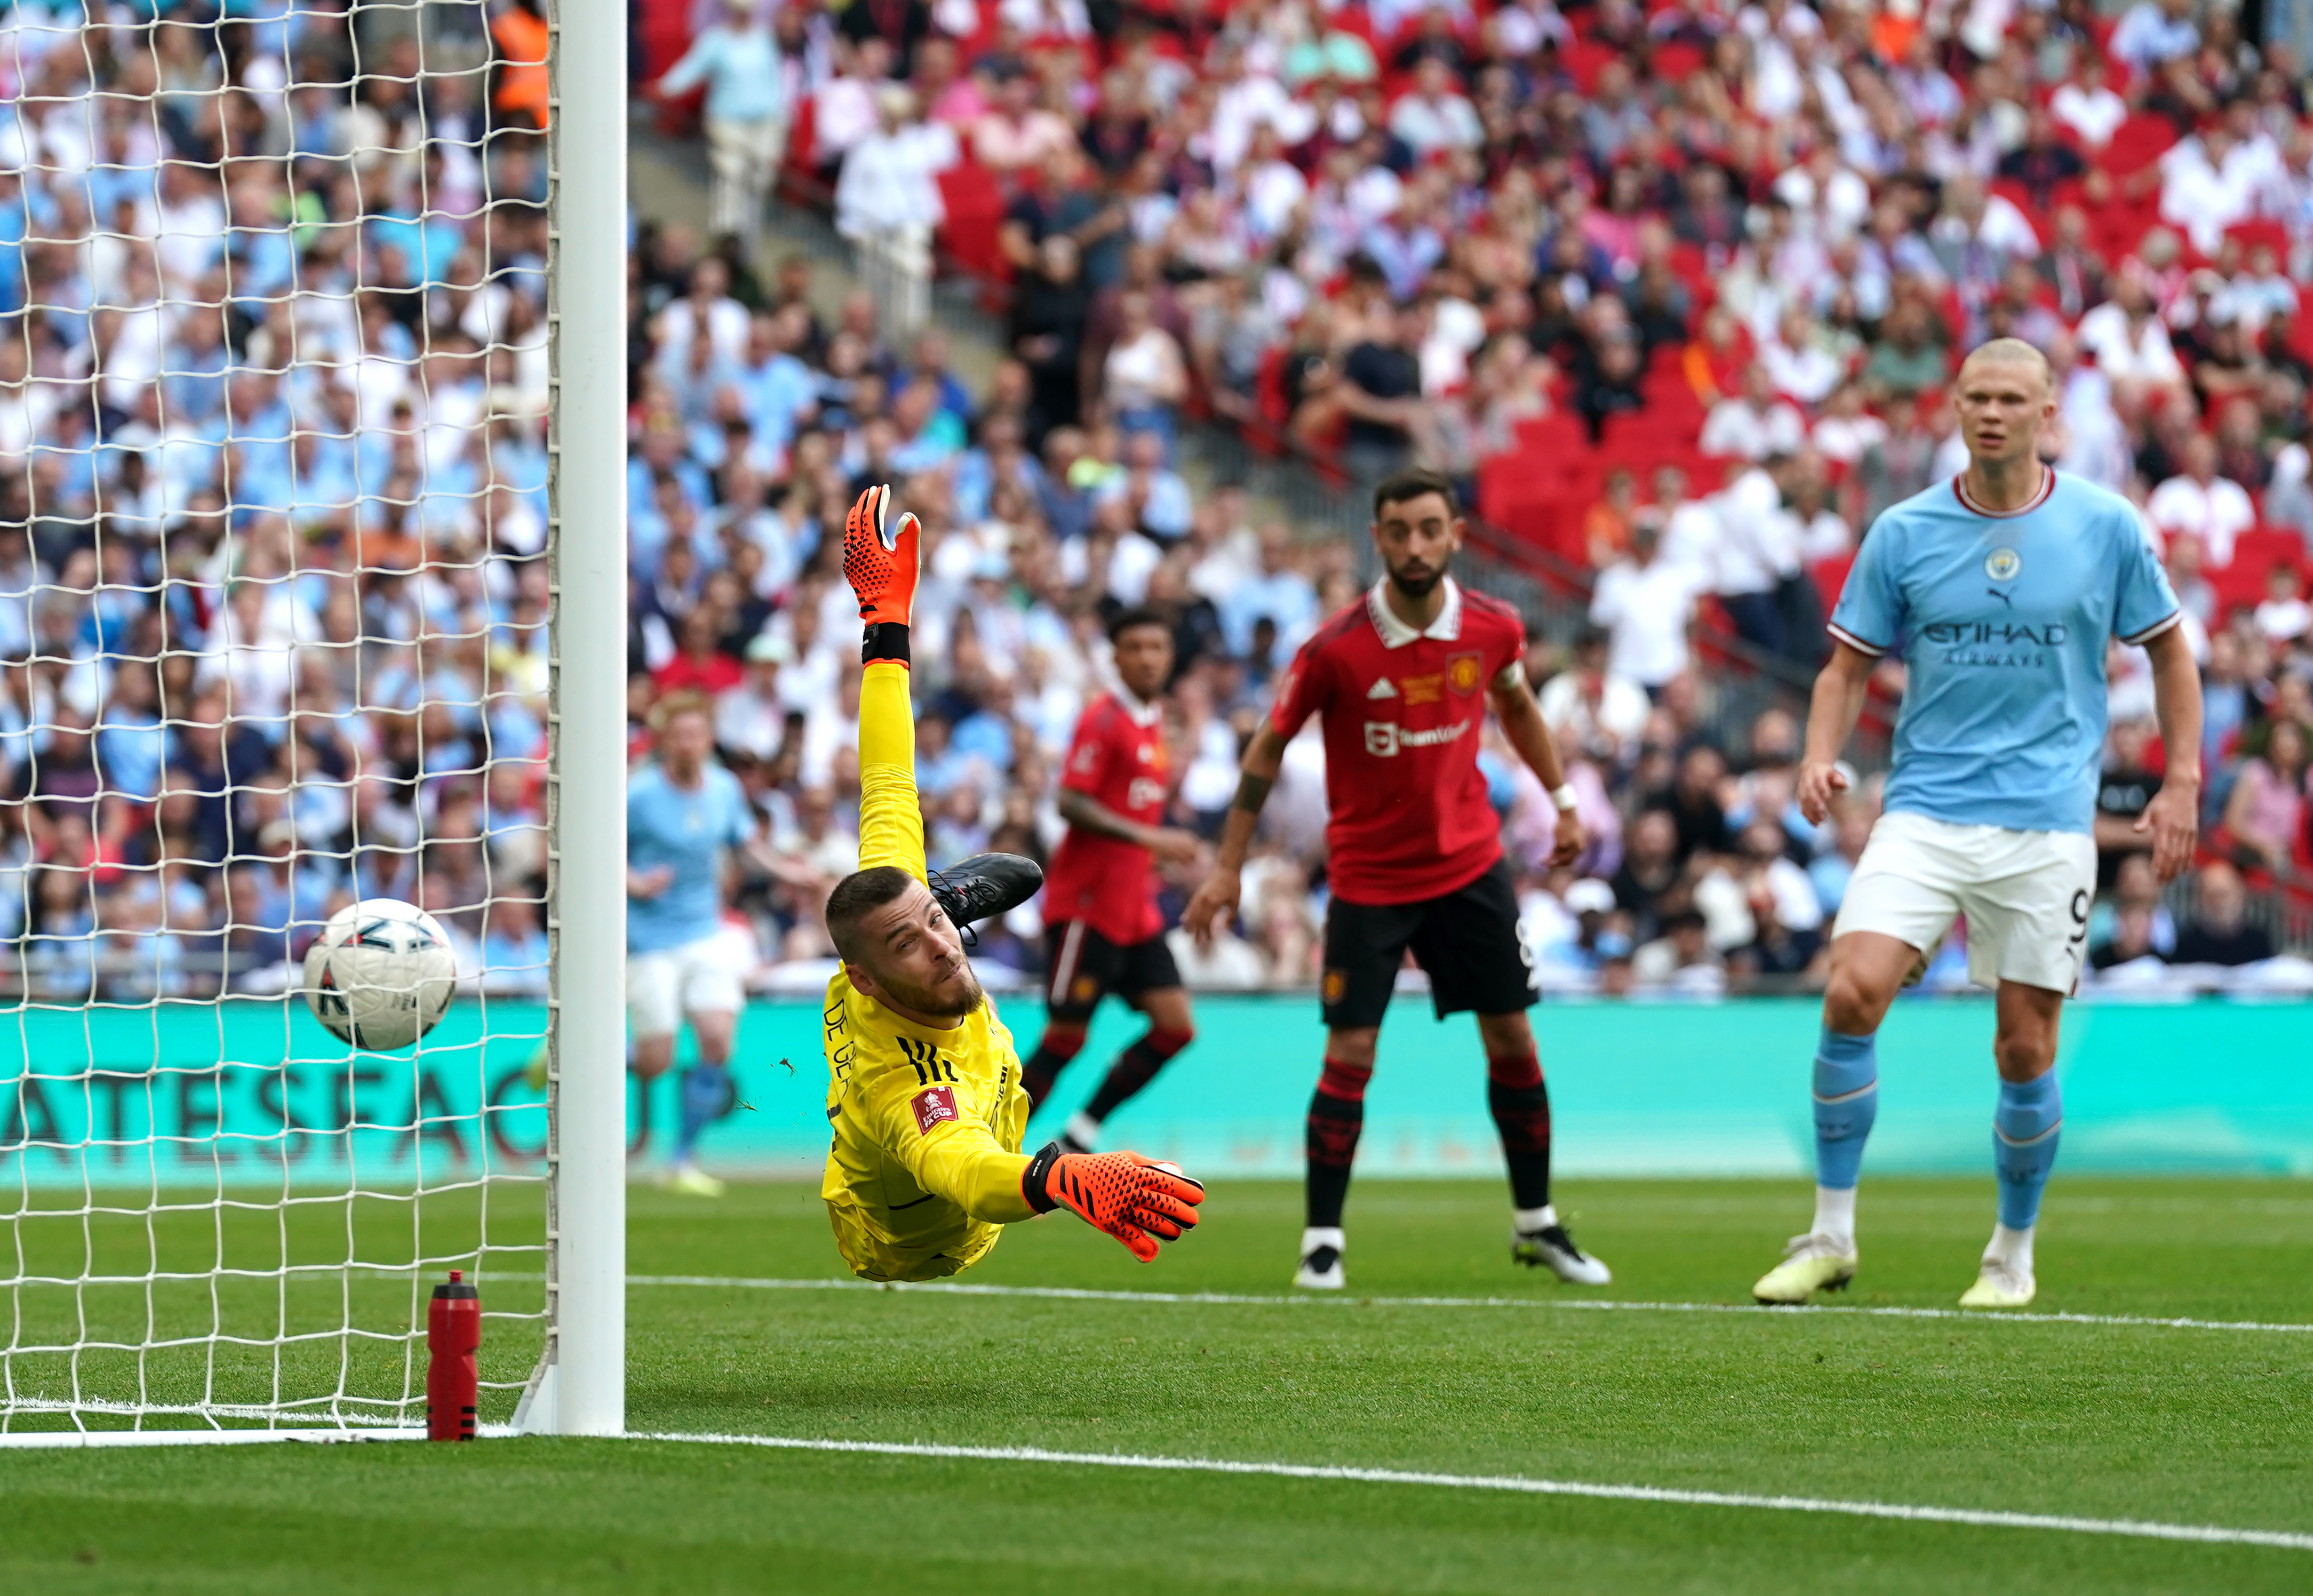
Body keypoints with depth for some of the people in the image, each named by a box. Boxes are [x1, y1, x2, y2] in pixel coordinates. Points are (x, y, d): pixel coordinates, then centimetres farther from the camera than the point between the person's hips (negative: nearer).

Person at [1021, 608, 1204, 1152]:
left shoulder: (1152, 722, 15)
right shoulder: (1105, 719, -11)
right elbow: (1071, 803, -21)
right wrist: (1150, 839, -25)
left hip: (1135, 911, 8)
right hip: (1086, 904, -8)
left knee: (1175, 1025, -1)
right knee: (1065, 1038, -6)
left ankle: (1077, 1138, 7)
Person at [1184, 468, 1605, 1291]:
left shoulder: (1492, 628, -8)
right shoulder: (1335, 648, -18)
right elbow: (1269, 748, -7)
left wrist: (1562, 799, 19)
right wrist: (1229, 867, -6)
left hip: (1471, 864, 3)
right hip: (1368, 876, -3)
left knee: (1512, 1042, 5)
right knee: (1350, 1056, -8)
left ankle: (1536, 1224, 20)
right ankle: (1323, 1239, 2)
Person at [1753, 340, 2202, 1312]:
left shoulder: (2107, 527, 0)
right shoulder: (1903, 534, 2)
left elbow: (2168, 651, 10)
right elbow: (1849, 665, 8)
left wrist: (2181, 782, 3)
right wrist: (1821, 755, -11)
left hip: (2047, 822, -1)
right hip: (1925, 811, 1)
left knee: (2025, 1051, 0)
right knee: (1853, 993, -18)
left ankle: (2014, 1254, 21)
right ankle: (1831, 1237, -6)